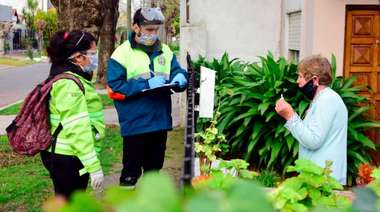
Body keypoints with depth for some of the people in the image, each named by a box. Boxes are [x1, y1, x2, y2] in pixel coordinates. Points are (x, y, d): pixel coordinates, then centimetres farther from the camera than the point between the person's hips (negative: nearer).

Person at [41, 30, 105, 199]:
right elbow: (77, 129, -25)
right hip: (68, 159, -10)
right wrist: (94, 166, -25)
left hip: (66, 155, 10)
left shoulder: (72, 79, 13)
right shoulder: (70, 84, -19)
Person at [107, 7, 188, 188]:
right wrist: (147, 84, -20)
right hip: (134, 123, -5)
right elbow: (115, 86, -14)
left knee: (155, 166, 19)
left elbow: (177, 71, 10)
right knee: (131, 170, 5)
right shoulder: (122, 53, -8)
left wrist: (180, 78, -15)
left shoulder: (165, 51, 9)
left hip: (160, 120, 5)